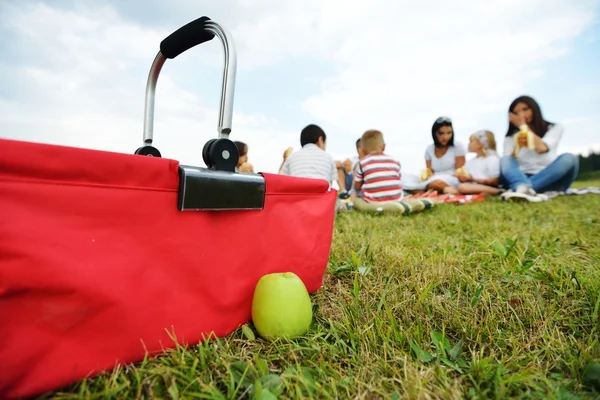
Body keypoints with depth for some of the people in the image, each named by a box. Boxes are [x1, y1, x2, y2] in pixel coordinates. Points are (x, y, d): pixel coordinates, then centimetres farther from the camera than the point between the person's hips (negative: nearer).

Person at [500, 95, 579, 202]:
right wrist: (518, 146, -25)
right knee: (505, 160, -26)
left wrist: (523, 126, -3)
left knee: (569, 158, -28)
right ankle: (523, 188, -60)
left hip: (549, 180, 0)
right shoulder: (511, 138, 10)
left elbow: (541, 148, -12)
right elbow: (508, 162, -6)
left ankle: (519, 189, -48)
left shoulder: (555, 128, 9)